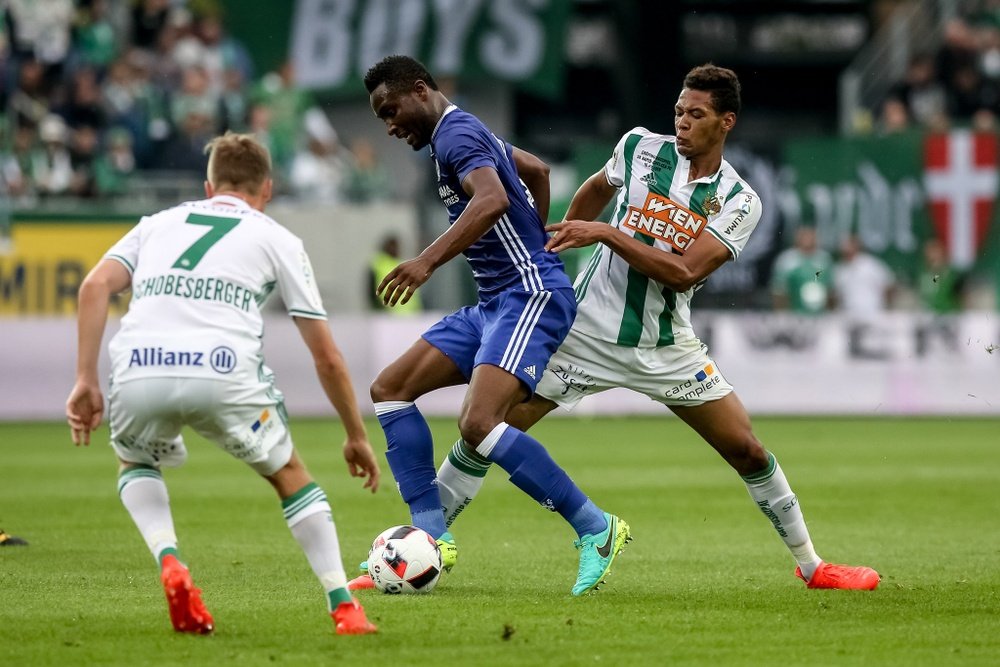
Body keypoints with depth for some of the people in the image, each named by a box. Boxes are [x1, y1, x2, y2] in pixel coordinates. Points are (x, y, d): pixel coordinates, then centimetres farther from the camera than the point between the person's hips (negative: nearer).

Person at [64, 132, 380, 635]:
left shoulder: (160, 222, 31)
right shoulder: (277, 240, 25)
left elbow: (96, 285, 12)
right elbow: (326, 356, 24)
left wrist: (86, 380, 10)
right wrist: (357, 436, 34)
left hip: (138, 369, 1)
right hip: (224, 369, -1)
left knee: (135, 465, 34)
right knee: (288, 475, 25)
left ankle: (168, 562, 6)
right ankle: (344, 609, 17)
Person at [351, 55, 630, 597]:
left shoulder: (456, 134, -13)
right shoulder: (462, 132, 19)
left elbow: (493, 199, -34)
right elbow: (536, 170, 35)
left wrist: (428, 261, -42)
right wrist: (536, 241, 41)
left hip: (530, 295, -11)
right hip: (495, 302, 11)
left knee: (478, 424, -26)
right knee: (389, 389, 7)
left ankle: (595, 530, -16)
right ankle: (432, 537, 3)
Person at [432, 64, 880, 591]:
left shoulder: (739, 201, -7)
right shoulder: (640, 147, -2)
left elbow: (684, 273, -20)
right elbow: (597, 188, 21)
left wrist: (607, 234, -25)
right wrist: (560, 239, 19)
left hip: (666, 347, 0)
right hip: (586, 330, 0)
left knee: (745, 449, -1)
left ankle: (811, 566, 17)